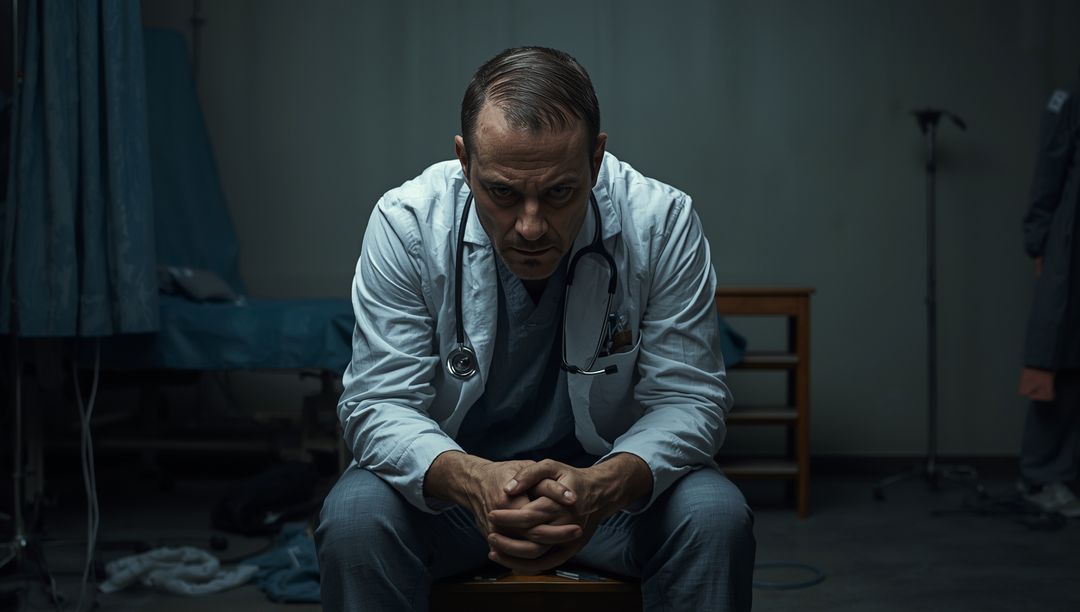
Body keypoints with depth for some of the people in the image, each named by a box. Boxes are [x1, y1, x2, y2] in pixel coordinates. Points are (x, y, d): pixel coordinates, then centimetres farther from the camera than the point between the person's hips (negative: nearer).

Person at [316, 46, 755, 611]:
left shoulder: (663, 223, -17)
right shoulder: (405, 224, -17)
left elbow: (688, 398, -15)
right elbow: (378, 403, -17)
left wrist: (606, 485, -37)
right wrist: (472, 479, -39)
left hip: (608, 477, 1)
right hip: (450, 474, 0)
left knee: (716, 517, -26)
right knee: (354, 517, -29)